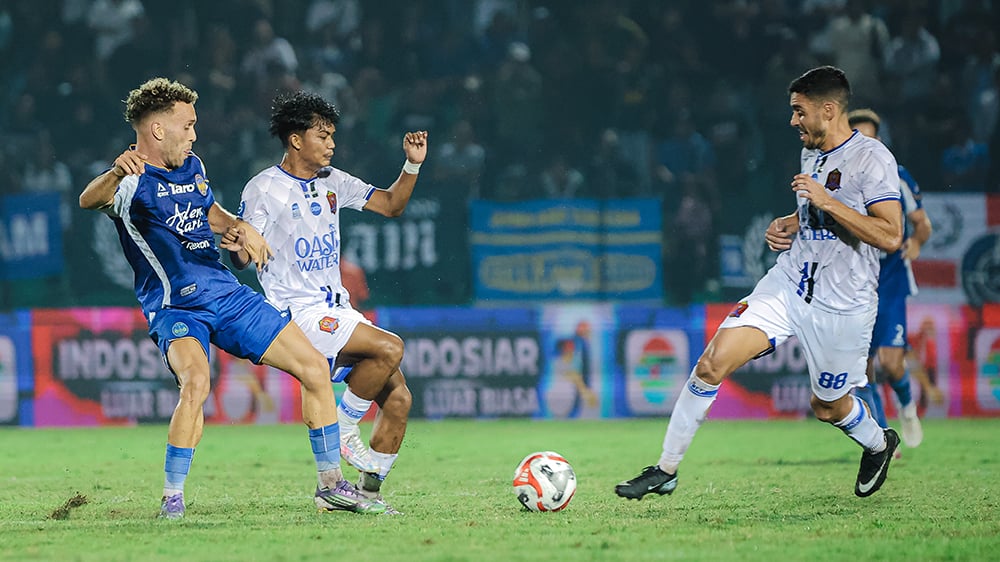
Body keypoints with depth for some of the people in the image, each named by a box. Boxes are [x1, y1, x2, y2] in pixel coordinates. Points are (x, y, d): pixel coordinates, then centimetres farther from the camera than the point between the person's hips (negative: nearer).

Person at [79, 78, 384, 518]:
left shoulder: (192, 167, 10)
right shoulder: (131, 181, -14)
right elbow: (88, 200, -38)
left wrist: (240, 228, 9)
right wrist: (116, 173, -61)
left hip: (229, 295, 7)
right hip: (175, 309, -7)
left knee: (315, 368, 4)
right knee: (196, 380, -36)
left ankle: (330, 485, 18)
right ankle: (172, 500, -23)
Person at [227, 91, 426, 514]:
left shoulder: (332, 182, 12)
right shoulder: (264, 189, -7)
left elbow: (391, 205, 17)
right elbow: (243, 258, -8)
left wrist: (413, 165, 2)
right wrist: (236, 244, -31)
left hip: (338, 312, 7)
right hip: (299, 313, -7)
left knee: (398, 398, -3)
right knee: (389, 348, -27)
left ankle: (369, 493, 7)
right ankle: (344, 431, -9)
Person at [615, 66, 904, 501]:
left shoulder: (872, 158, -15)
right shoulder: (811, 153, 10)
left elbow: (891, 236, -23)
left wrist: (827, 203, -24)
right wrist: (786, 224, 7)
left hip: (842, 305, -6)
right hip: (787, 285, 6)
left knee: (827, 406, 11)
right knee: (713, 362, -13)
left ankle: (879, 445, 47)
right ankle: (665, 471, -6)